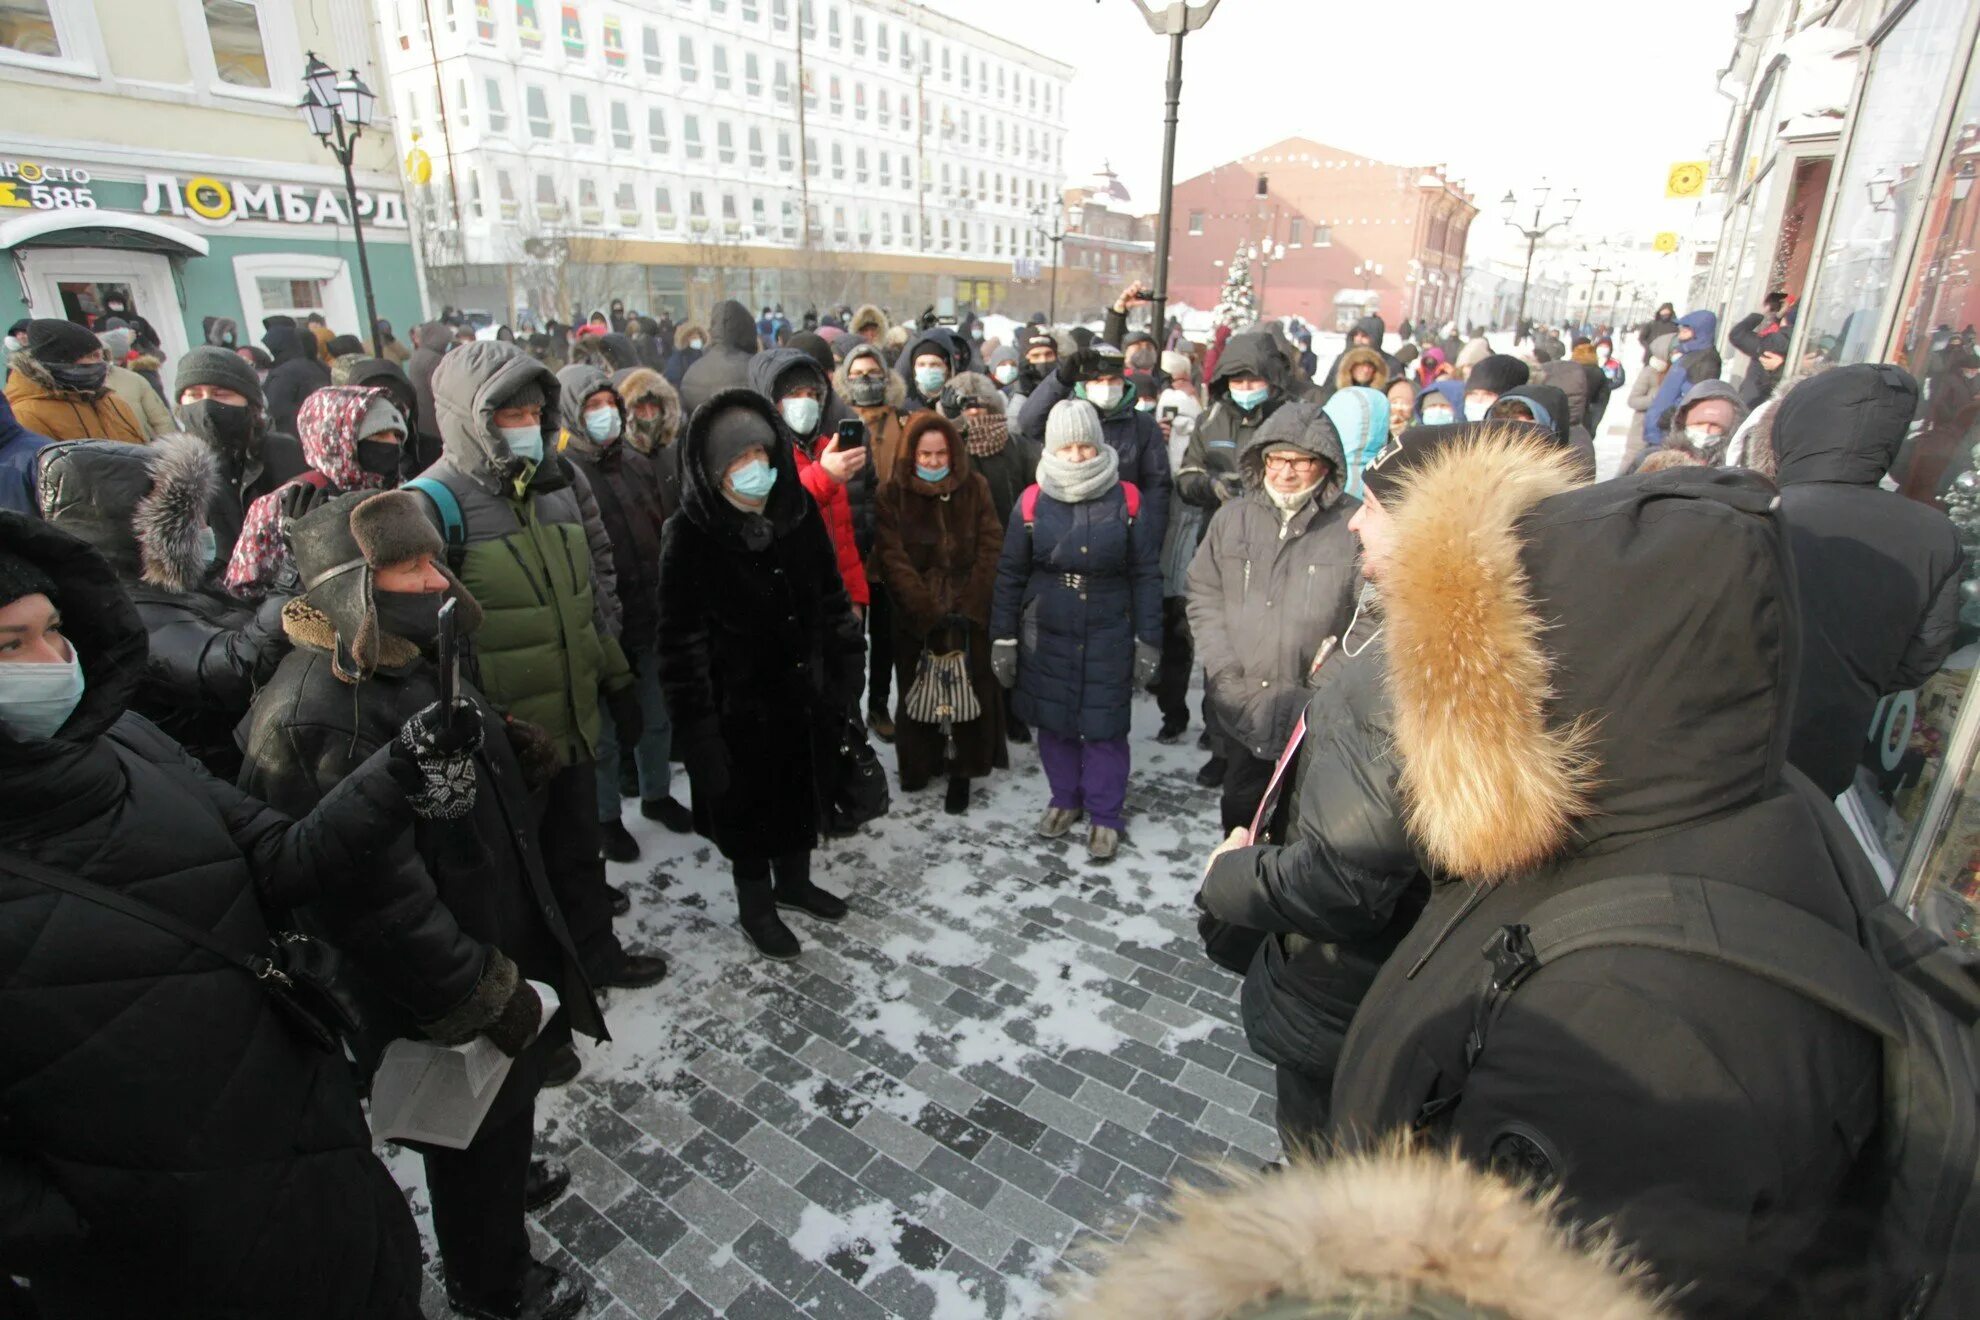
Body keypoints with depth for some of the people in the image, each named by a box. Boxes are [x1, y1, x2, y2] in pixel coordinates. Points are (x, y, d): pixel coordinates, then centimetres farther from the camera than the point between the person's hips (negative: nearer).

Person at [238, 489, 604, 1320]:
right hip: (445, 994, -8)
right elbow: (381, 899, -30)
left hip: (502, 933, 8)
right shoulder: (321, 716, -32)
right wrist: (483, 996, -22)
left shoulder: (411, 659, -2)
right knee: (475, 1128, 16)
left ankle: (509, 1175, 59)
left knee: (512, 1089, 31)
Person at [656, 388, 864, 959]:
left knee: (800, 791, 21)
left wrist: (844, 670, 5)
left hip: (804, 692, 5)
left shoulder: (798, 510, -4)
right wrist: (696, 724, -17)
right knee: (747, 803, 13)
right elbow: (682, 640, -16)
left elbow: (831, 595, 6)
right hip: (740, 703, -4)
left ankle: (793, 880, 45)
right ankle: (756, 906, 36)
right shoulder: (690, 534, -17)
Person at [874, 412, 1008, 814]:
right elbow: (894, 558, -9)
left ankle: (962, 770, 14)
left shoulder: (974, 487, 2)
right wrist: (930, 611, -17)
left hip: (970, 611, 0)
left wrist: (970, 605, -12)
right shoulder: (892, 494, -2)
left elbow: (991, 547, -2)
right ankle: (920, 764, 26)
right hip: (916, 615, 0)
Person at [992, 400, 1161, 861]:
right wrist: (1003, 638, 1)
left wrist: (1147, 640, -3)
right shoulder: (1033, 502, -3)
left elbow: (1146, 575, -1)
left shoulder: (1126, 500, -5)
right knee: (1054, 721, 13)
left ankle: (1105, 815, 22)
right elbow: (1010, 575, 2)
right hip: (1045, 636, 2)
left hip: (1108, 637, -1)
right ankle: (1065, 799, 35)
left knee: (1104, 726, 3)